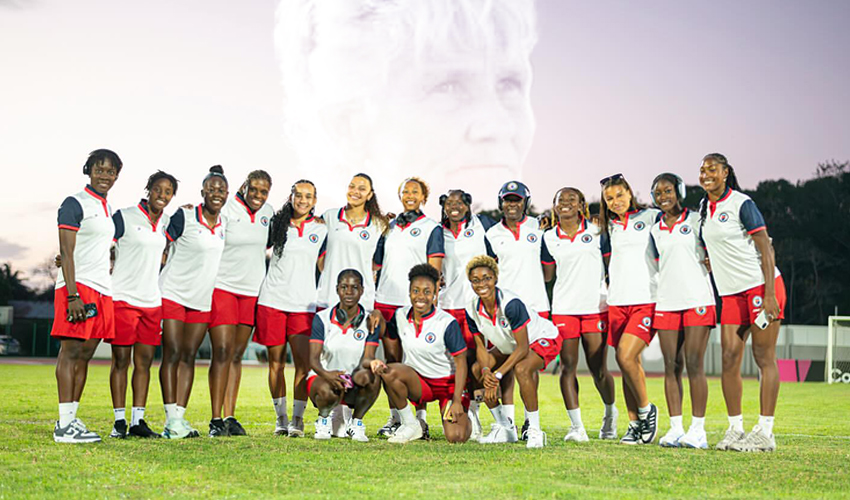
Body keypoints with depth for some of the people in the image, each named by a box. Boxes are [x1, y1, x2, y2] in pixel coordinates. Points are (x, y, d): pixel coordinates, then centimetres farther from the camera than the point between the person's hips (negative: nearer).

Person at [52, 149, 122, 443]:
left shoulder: (107, 209, 19)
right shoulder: (75, 204, -5)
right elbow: (66, 252, -11)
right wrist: (73, 295, -19)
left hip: (102, 288, 8)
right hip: (77, 286, -8)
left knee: (85, 354, 7)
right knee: (71, 351, -8)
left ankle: (71, 419, 11)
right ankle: (64, 425, -9)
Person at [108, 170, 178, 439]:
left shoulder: (166, 222, 13)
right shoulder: (124, 217, -4)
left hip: (152, 300, 5)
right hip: (123, 297, -5)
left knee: (145, 361, 4)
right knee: (121, 359, -2)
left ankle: (138, 420, 8)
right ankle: (119, 421, 3)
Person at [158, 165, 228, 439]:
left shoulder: (226, 224, 8)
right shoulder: (184, 216, -8)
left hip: (202, 300, 5)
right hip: (173, 292, -5)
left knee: (189, 356, 5)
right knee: (172, 354, -6)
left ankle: (180, 416, 7)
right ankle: (172, 419, -5)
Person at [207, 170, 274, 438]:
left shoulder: (268, 212, 9)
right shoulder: (225, 210, -8)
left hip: (252, 290, 5)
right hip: (222, 286, -5)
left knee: (237, 355, 7)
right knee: (222, 351, -10)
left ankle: (230, 417, 10)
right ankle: (216, 419, -7)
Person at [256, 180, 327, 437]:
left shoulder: (321, 230, 10)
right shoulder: (276, 225, 8)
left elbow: (325, 268, 12)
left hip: (303, 304, 0)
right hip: (272, 300, 0)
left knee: (303, 363, -8)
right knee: (276, 361, 4)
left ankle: (297, 418, 0)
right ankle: (280, 417, 13)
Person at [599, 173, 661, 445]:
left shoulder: (650, 217, 4)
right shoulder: (609, 228, 17)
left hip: (647, 300, -5)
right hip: (618, 301, 5)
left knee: (626, 357, -17)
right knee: (627, 362, 4)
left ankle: (647, 410, 3)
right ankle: (636, 424, 12)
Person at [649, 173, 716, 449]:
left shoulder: (696, 220, 4)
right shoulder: (655, 230, 15)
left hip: (697, 300, -4)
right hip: (666, 302, 4)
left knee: (694, 365, -7)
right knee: (671, 366, 2)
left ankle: (698, 429, -3)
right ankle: (675, 428, 6)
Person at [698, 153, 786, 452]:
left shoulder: (741, 204, -9)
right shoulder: (704, 207, 12)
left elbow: (766, 250, -12)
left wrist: (769, 295, -17)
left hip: (761, 287, -7)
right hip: (731, 293, 7)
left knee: (764, 358, -4)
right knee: (729, 359, 1)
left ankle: (765, 433, -2)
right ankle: (735, 428, 8)